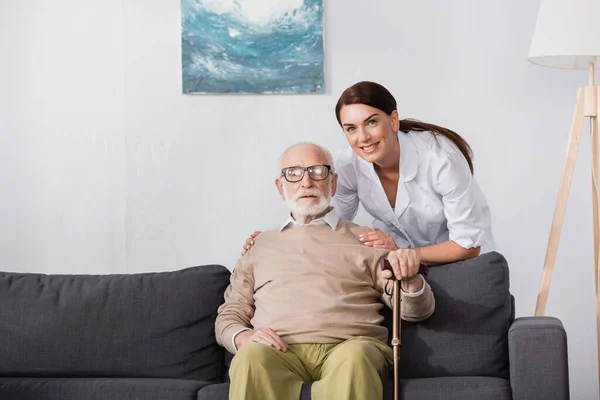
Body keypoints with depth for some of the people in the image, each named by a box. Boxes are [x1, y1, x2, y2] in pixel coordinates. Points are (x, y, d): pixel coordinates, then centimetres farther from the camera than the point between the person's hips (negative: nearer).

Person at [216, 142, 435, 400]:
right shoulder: (259, 245, 25)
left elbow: (418, 311, 17)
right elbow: (228, 316, 23)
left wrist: (410, 282, -8)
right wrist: (243, 337, -1)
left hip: (349, 347, 0)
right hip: (279, 352, 0)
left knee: (353, 358, -37)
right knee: (252, 356, -35)